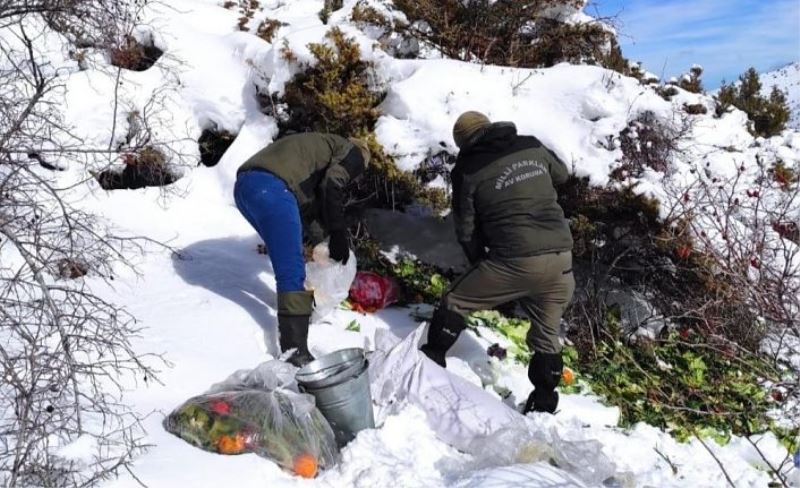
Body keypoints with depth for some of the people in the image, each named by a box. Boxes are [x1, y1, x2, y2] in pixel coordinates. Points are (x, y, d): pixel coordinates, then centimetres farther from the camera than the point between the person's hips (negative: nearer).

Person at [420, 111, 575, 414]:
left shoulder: (468, 169, 1)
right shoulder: (532, 147, 10)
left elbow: (466, 230, 6)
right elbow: (562, 174, 30)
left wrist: (480, 263, 20)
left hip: (514, 262, -4)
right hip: (561, 259, 5)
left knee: (455, 302, 18)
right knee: (547, 336, 23)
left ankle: (431, 363, 26)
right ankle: (544, 403, 32)